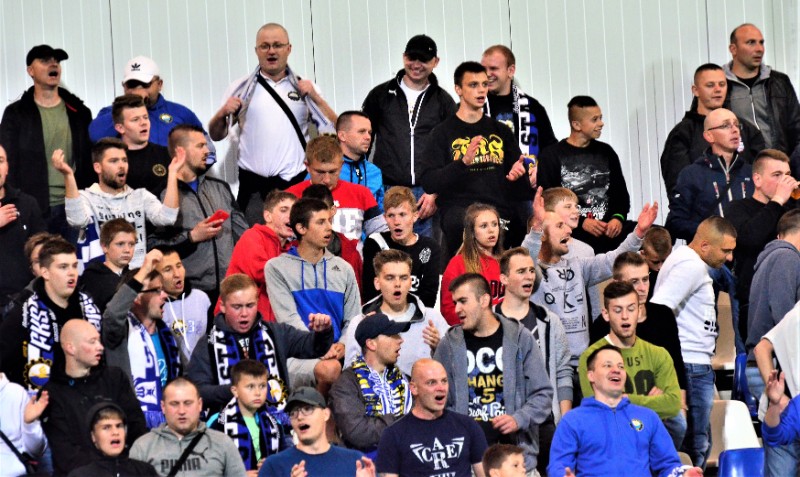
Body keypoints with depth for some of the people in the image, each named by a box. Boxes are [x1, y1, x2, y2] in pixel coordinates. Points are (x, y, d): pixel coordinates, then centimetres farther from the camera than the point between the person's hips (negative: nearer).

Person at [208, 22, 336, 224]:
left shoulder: (304, 87, 12)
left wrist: (315, 97, -4)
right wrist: (222, 114, -8)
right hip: (253, 185, 0)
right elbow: (216, 135, 11)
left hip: (297, 183, 1)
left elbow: (333, 129, 6)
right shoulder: (242, 88, 11)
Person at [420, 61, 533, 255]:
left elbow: (518, 170, 29)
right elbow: (428, 183, -2)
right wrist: (463, 162, -15)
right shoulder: (443, 133, 9)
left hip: (501, 209, 4)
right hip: (459, 208, -4)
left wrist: (518, 173, 4)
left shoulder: (501, 131, 22)